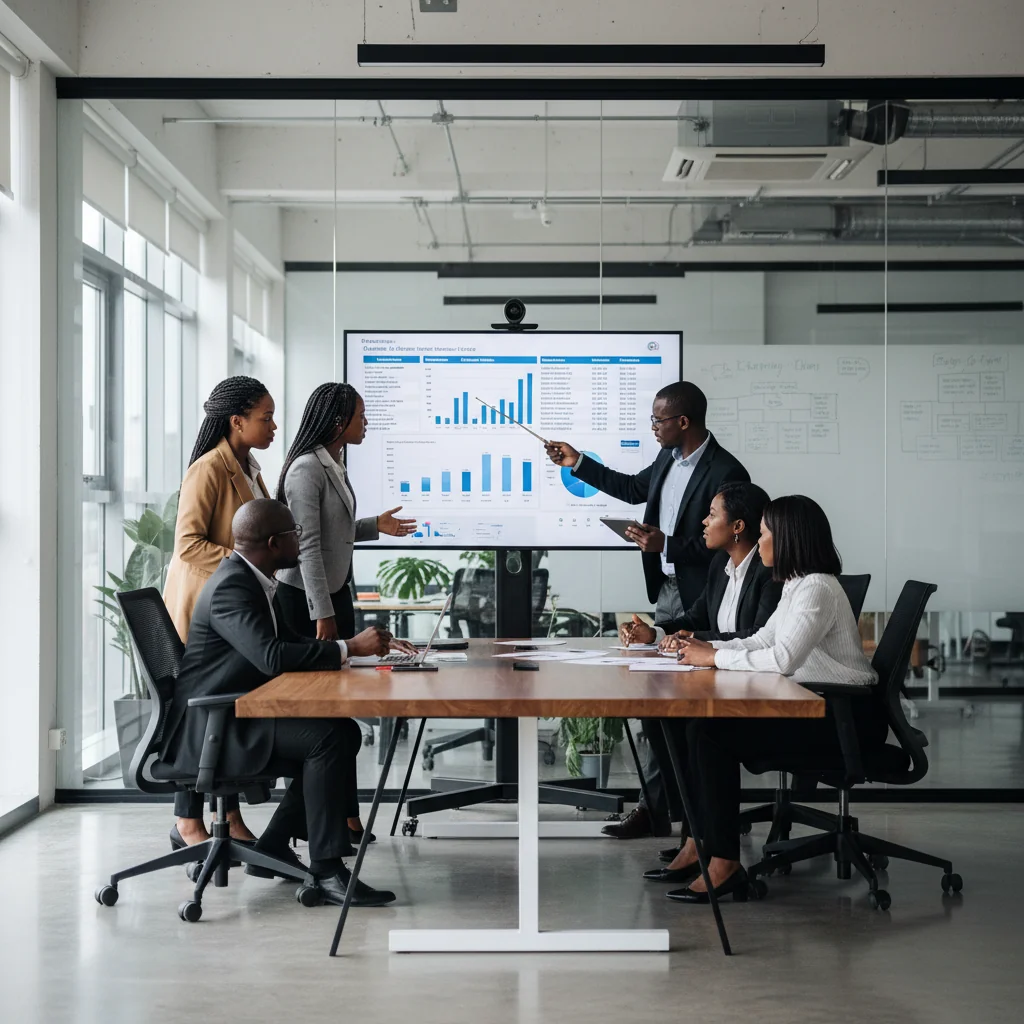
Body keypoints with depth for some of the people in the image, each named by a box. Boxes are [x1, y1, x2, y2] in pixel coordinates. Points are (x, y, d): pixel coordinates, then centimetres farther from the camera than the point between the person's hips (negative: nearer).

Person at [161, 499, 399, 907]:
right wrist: (349, 648, -26)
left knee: (346, 733, 3)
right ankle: (327, 869, -19)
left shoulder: (249, 579, 13)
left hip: (235, 714, 11)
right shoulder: (231, 586, -20)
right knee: (327, 737, -24)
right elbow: (271, 657, -33)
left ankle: (274, 846, 8)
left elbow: (289, 643, 17)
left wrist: (361, 644, 4)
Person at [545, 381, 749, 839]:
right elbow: (634, 488, 26)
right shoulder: (669, 458, 8)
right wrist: (578, 463, 24)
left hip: (700, 601, -8)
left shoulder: (726, 473, -18)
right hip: (666, 592, 8)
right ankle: (654, 806, 16)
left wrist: (666, 545, -24)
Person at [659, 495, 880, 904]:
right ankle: (700, 842, 1)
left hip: (844, 717, -10)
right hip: (812, 705, 10)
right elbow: (761, 641, 17)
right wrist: (706, 647, 2)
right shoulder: (795, 586, 14)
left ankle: (725, 862, -15)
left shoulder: (817, 590, -17)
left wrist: (714, 657, -18)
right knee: (693, 723, -3)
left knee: (710, 733, -20)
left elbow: (783, 658, -28)